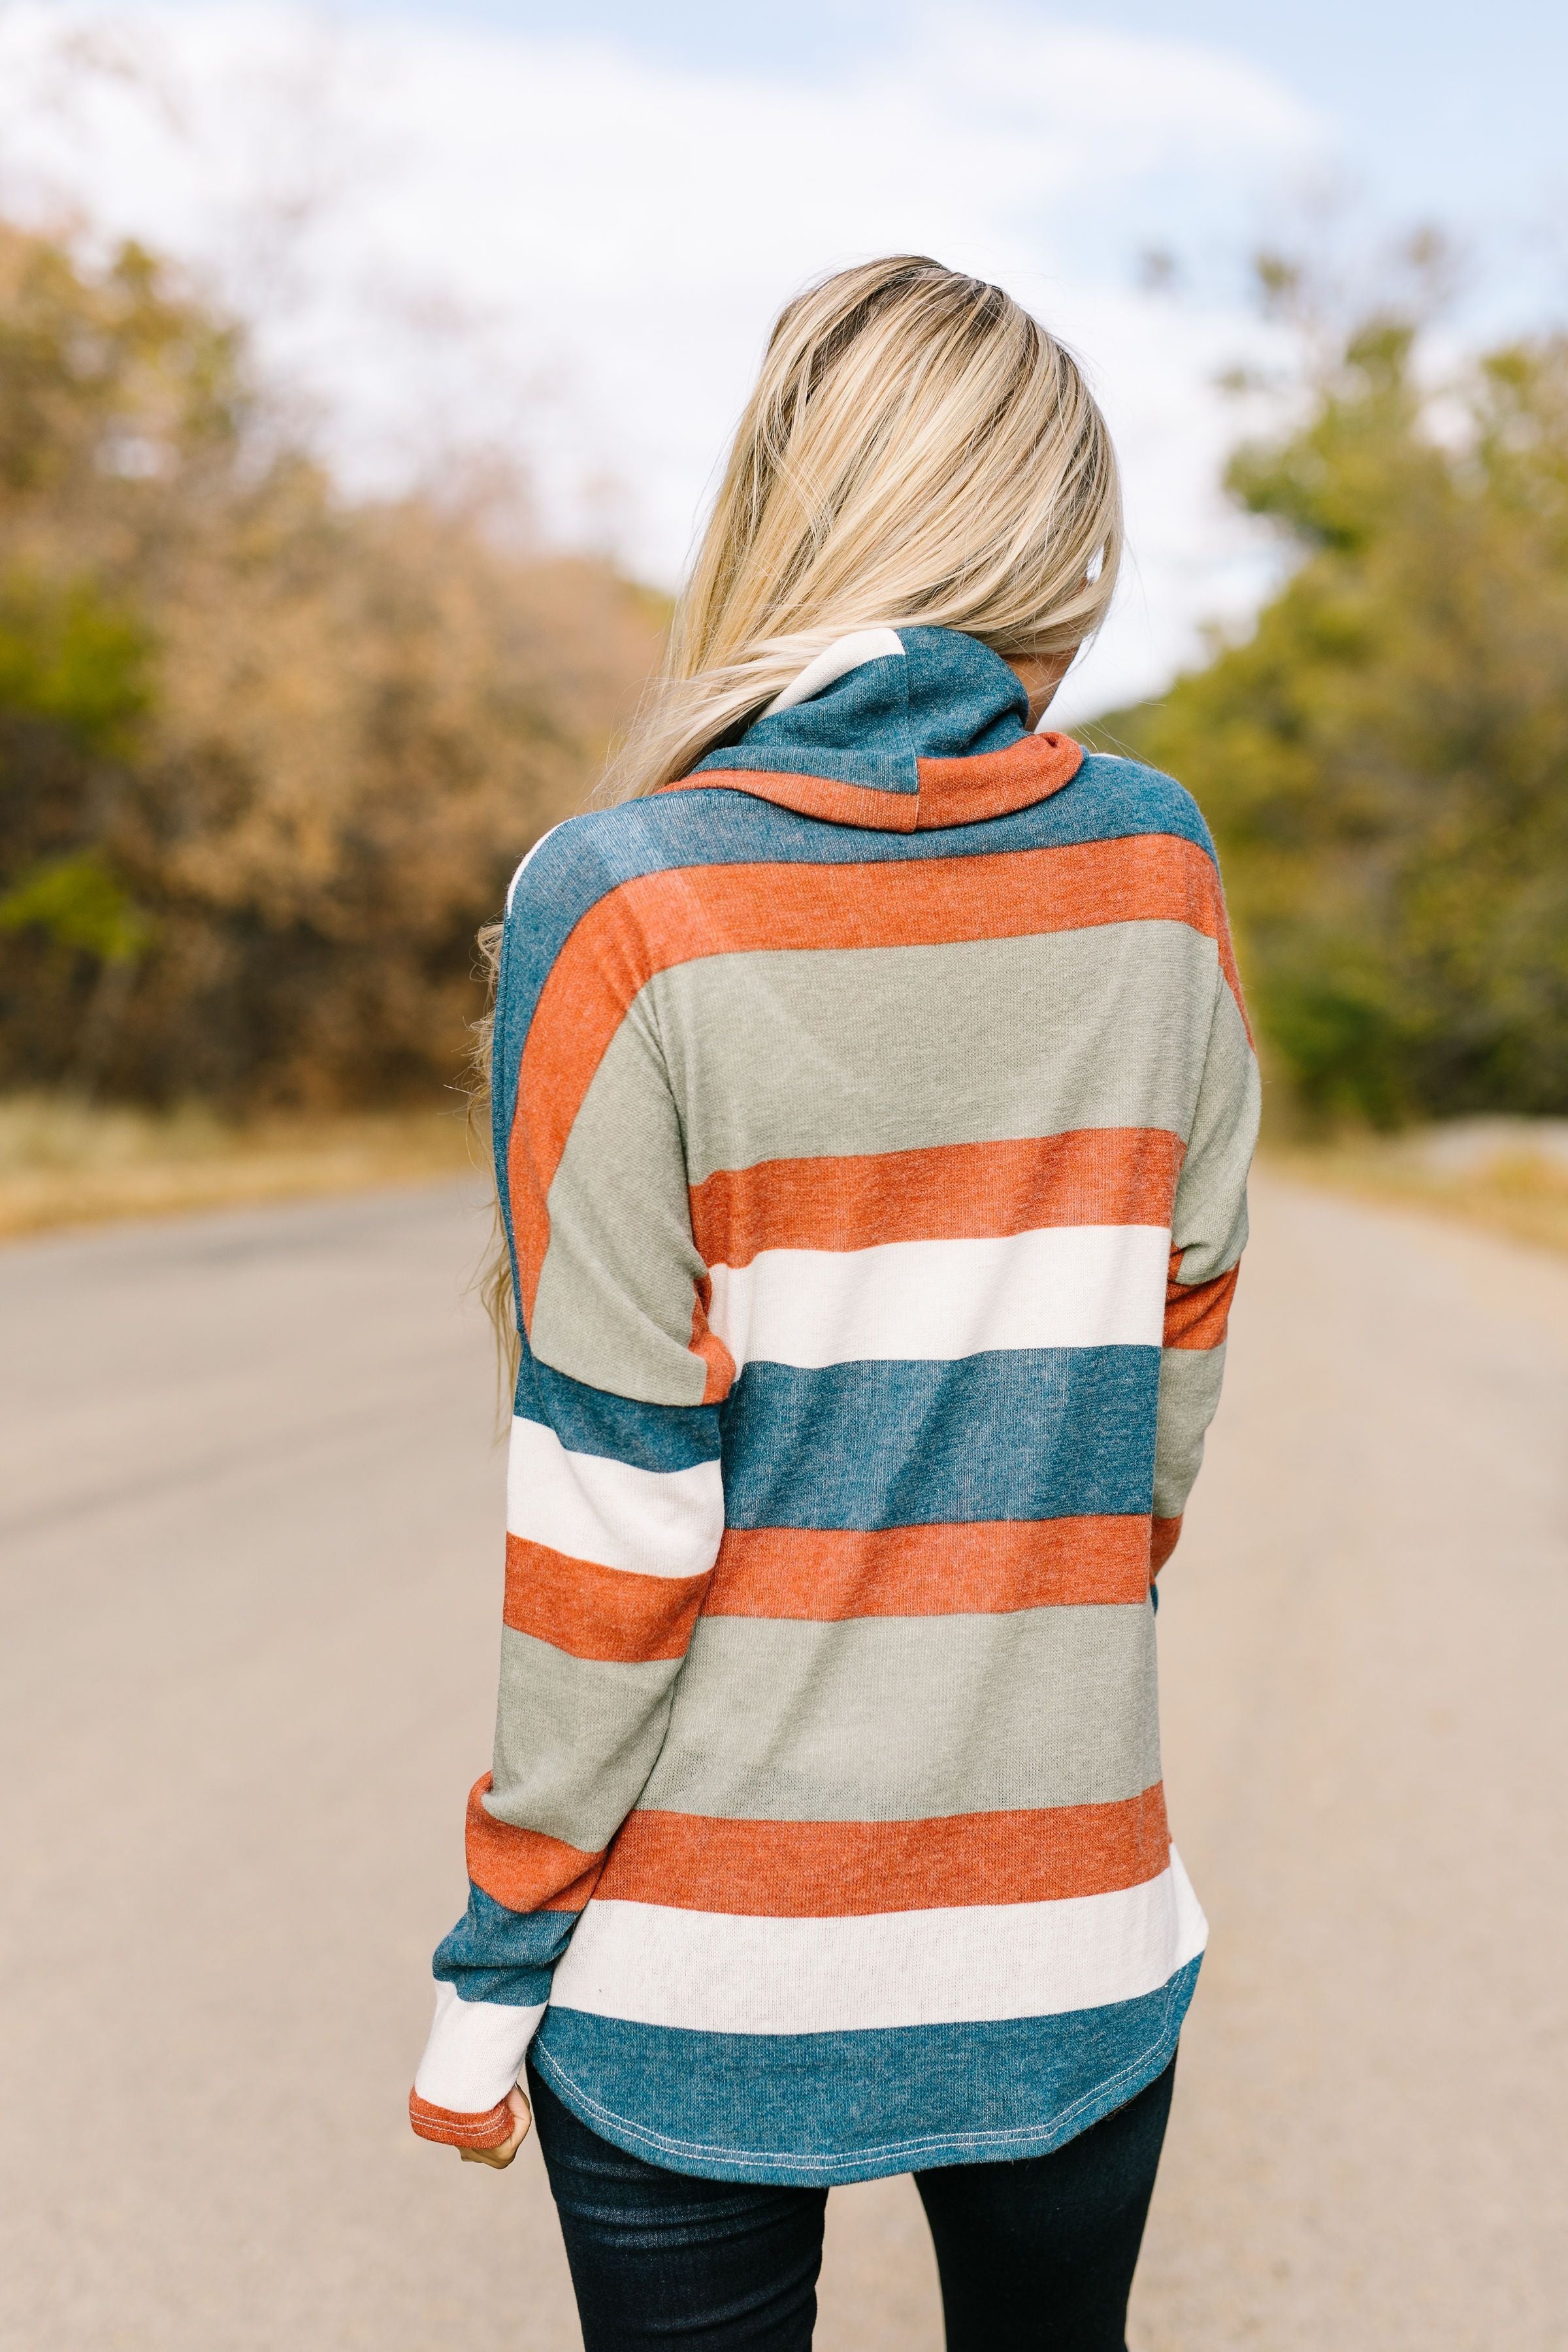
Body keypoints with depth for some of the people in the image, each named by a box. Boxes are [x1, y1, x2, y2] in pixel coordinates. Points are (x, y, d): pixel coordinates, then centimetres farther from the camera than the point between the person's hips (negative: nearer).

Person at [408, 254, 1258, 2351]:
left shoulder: (626, 906, -14)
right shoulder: (1155, 870, -3)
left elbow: (615, 1510, -13)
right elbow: (1172, 1367, 5)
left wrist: (499, 1962, -2)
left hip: (704, 1950, -3)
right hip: (1069, 1922, 3)